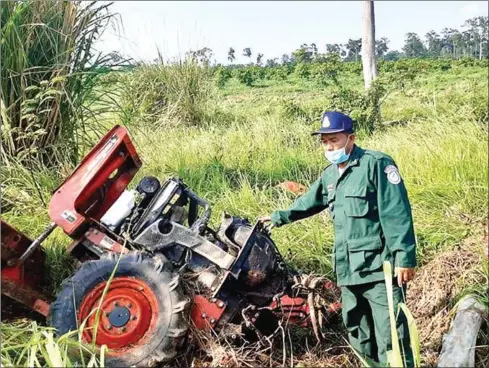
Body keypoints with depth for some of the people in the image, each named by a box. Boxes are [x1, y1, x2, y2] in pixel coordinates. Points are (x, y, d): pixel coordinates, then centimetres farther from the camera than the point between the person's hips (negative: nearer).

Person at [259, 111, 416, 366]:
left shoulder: (376, 164, -10)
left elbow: (397, 214, -15)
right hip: (348, 268, 8)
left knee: (391, 336, -7)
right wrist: (280, 217, 37)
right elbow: (309, 202, 32)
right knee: (358, 332, 17)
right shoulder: (330, 174, 14)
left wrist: (404, 258, -20)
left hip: (380, 267, -8)